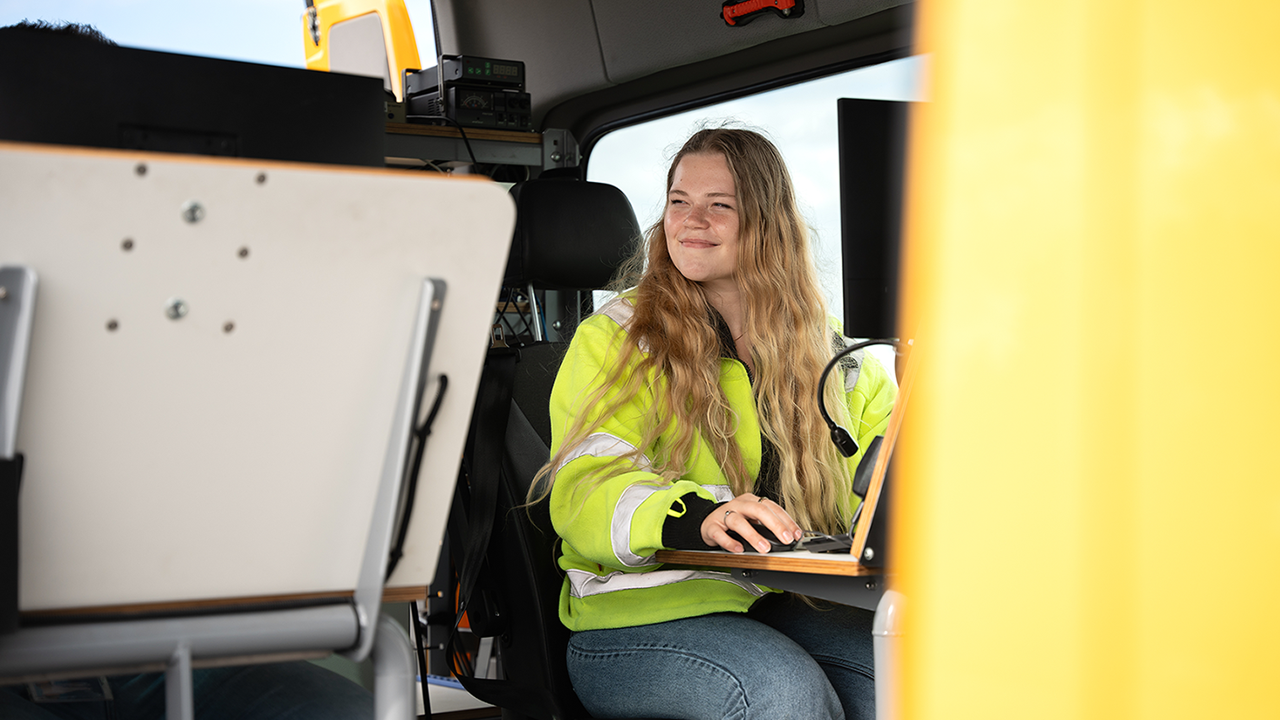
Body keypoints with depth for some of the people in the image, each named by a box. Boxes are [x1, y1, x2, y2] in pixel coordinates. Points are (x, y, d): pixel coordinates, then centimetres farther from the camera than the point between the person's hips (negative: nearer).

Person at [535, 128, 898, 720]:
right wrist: (695, 516, -32)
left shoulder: (829, 351, 14)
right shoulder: (616, 338, 2)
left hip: (786, 601, 4)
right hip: (640, 613, -3)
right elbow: (585, 491, -12)